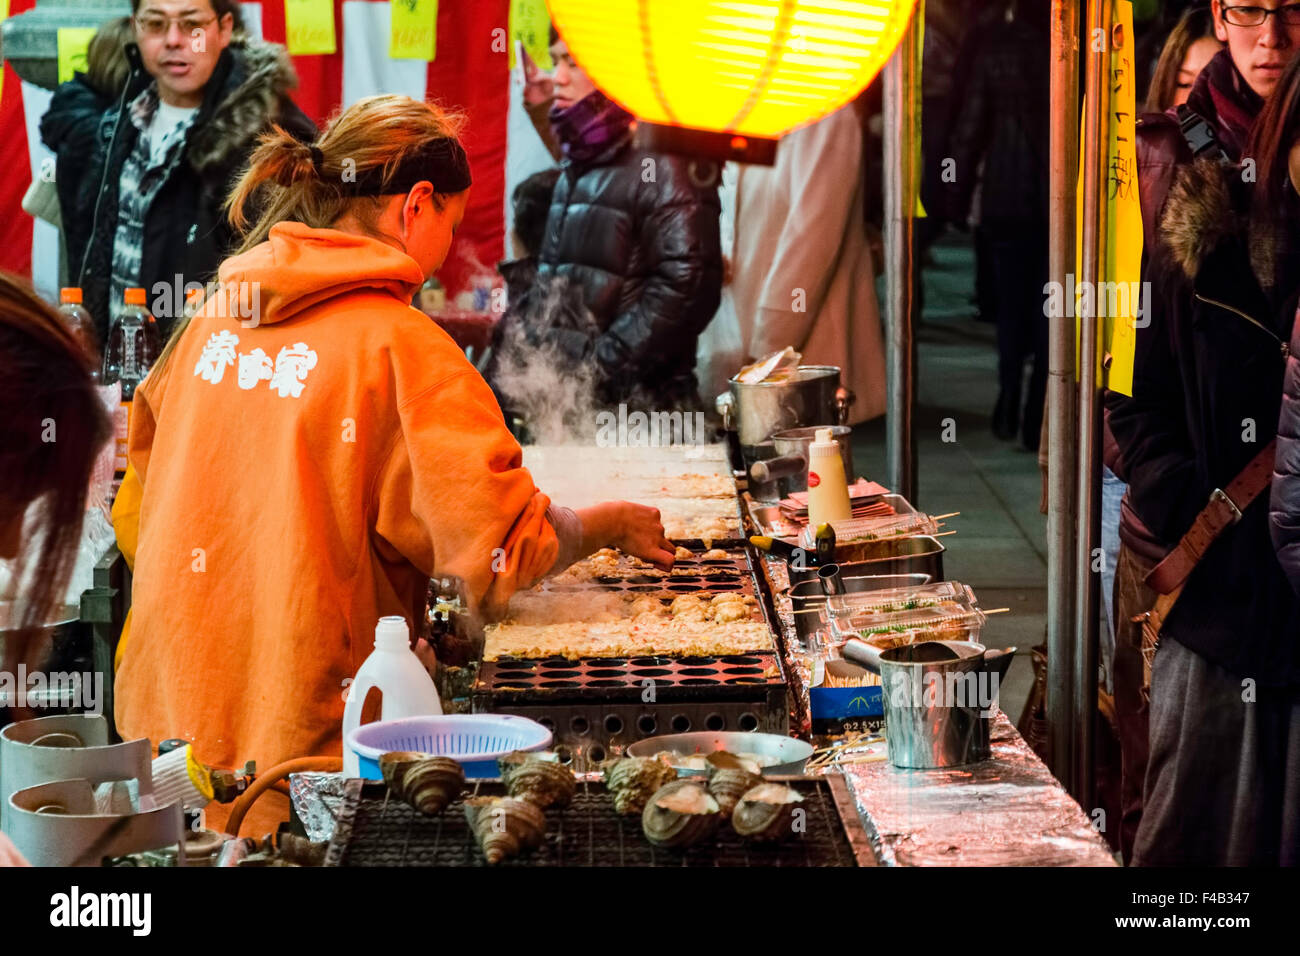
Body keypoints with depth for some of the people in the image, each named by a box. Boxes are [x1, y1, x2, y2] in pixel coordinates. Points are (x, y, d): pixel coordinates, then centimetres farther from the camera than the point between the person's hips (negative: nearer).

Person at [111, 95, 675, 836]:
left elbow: (135, 513, 17)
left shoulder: (215, 316, 6)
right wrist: (611, 525, 4)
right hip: (302, 736, -7)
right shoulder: (403, 348, -13)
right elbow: (501, 551, -13)